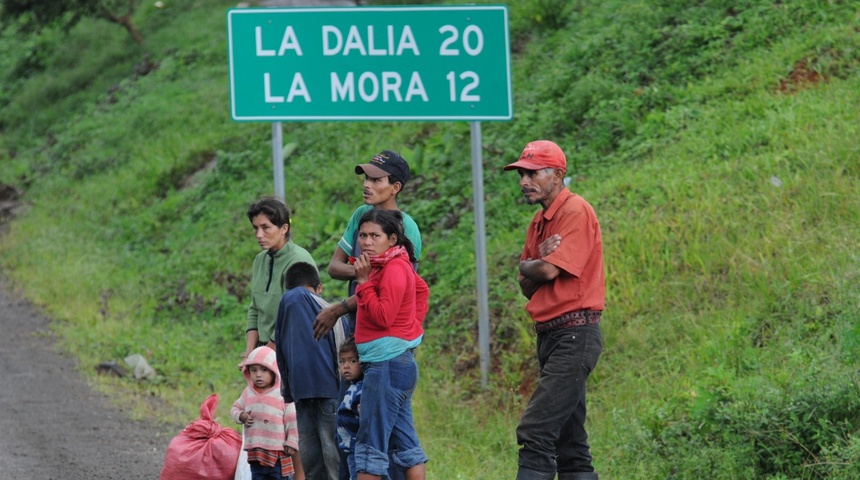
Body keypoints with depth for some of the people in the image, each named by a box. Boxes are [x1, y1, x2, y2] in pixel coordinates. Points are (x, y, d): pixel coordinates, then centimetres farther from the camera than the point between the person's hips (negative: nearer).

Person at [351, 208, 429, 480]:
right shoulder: (385, 266, 14)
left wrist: (363, 282, -16)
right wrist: (413, 322, 22)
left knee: (371, 443, -8)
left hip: (388, 363, -10)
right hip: (394, 363, 10)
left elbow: (383, 316, -21)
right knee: (404, 444, 9)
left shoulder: (394, 268, -15)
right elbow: (421, 289, 30)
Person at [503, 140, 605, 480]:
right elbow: (527, 286, 14)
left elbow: (548, 271, -19)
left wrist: (526, 265, 3)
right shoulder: (539, 222, 18)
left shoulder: (575, 212, -11)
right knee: (569, 442, 10)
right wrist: (538, 262, -7)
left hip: (575, 334, -10)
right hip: (550, 335, 10)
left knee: (535, 430, -17)